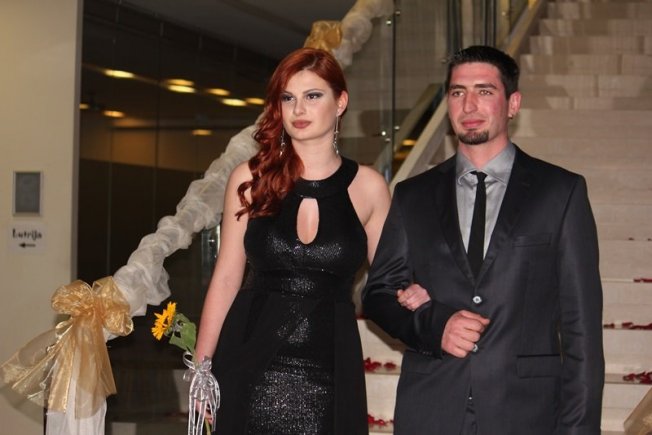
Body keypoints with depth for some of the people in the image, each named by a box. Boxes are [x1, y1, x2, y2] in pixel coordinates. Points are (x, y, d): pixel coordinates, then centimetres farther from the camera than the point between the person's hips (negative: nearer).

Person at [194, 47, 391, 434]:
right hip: (250, 371, 0)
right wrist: (202, 365, 2)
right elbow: (226, 277, 5)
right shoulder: (250, 179, 2)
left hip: (328, 372, 0)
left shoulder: (368, 187, 1)